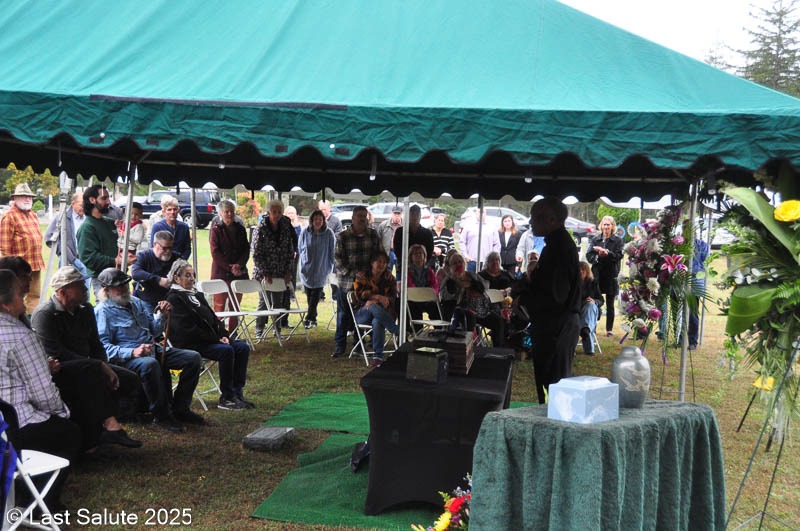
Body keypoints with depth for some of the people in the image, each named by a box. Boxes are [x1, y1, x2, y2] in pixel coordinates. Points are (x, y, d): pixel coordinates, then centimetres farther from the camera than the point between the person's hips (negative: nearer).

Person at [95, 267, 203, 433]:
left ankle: (179, 408, 1)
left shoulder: (136, 302, 20)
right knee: (149, 364, -41)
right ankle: (161, 415, -25)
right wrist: (132, 352, -28)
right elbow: (104, 346, -14)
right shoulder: (103, 311, -2)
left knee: (193, 358, -7)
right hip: (126, 358, -8)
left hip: (153, 350, 8)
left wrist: (162, 316, 3)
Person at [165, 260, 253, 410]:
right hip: (190, 345, -9)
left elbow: (213, 318, 20)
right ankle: (226, 398, -22)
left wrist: (224, 335, 0)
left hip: (210, 340, 9)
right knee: (226, 350, -29)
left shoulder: (197, 295, 22)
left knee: (243, 347, -10)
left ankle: (237, 392, -9)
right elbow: (187, 329, -15)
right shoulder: (174, 299, -6)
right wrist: (216, 339, -15)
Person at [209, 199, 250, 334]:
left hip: (239, 272, 5)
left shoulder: (240, 228, 10)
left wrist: (239, 265, -10)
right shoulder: (216, 229, -3)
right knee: (219, 305, -2)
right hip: (221, 273, -4)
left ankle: (233, 333, 17)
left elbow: (246, 249, 7)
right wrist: (229, 267, -15)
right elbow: (215, 253, -9)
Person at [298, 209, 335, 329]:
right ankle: (313, 319, 20)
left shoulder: (328, 234, -7)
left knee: (315, 296, -6)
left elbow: (332, 252, -1)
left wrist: (330, 267, -1)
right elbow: (299, 249, 11)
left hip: (321, 271, -2)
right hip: (307, 270, 2)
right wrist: (304, 261, 10)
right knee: (309, 295, 9)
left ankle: (309, 319, -4)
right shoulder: (305, 233, -2)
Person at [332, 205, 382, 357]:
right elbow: (337, 258, -4)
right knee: (343, 314, 5)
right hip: (346, 281, -1)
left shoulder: (373, 235, 6)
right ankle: (339, 345, 15)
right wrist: (351, 273, -15)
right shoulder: (343, 237, 0)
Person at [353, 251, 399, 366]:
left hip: (382, 312, 1)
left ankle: (378, 356, -39)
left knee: (377, 322, -38)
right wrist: (378, 297, -21)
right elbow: (360, 294, -6)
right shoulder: (362, 276, 10)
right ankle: (399, 332, -34)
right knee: (374, 307, -39)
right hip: (363, 313, -1)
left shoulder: (389, 278, 14)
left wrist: (374, 301, -16)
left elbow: (393, 297, 2)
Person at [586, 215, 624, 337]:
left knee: (610, 304, 6)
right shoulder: (595, 239, 8)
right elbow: (588, 255, 3)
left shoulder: (617, 240, 2)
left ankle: (609, 329, 13)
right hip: (597, 274, 1)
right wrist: (597, 257, -16)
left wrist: (607, 253, -24)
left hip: (611, 275, -1)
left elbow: (619, 255, -9)